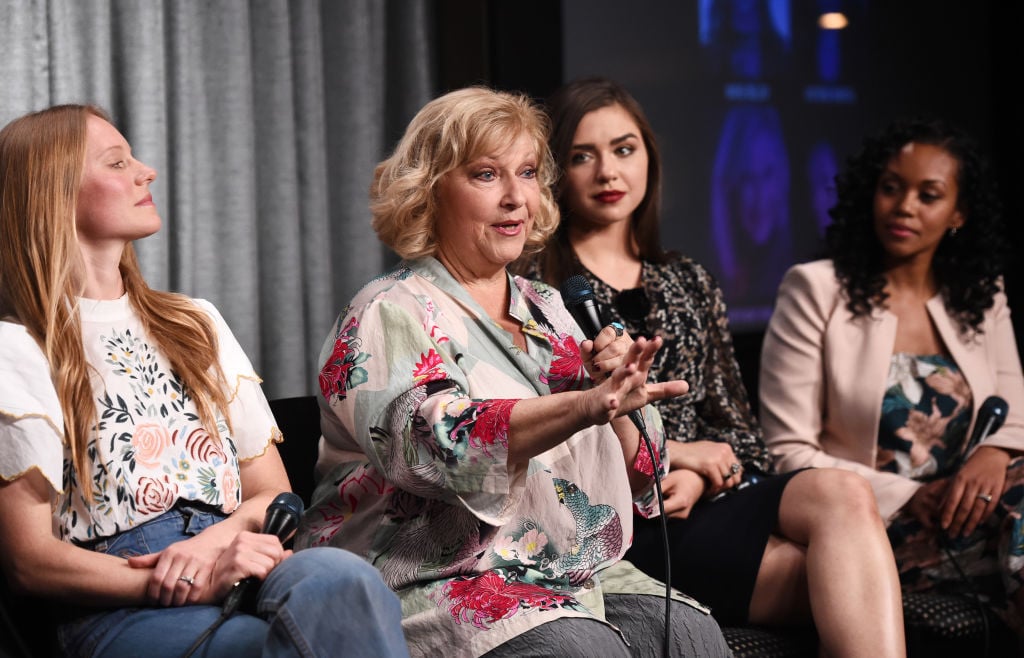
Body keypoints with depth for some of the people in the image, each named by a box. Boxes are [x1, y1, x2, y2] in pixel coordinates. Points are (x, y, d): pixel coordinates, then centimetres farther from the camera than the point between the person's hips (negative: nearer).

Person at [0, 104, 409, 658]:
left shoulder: (196, 324, 25)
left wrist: (220, 536, -4)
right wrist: (175, 584, -15)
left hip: (240, 572, 6)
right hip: (118, 609, -6)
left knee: (336, 575, -34)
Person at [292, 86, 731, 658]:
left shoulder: (548, 310, 17)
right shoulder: (391, 313, -3)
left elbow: (634, 481, 16)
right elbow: (433, 442, -25)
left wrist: (617, 402, -6)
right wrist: (585, 405, -39)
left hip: (577, 574, 6)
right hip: (436, 582, -6)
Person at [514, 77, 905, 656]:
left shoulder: (690, 284, 22)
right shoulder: (530, 285, 5)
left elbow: (736, 429, 18)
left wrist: (699, 479, -5)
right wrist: (669, 450, -7)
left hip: (705, 502, 5)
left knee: (842, 493, -29)